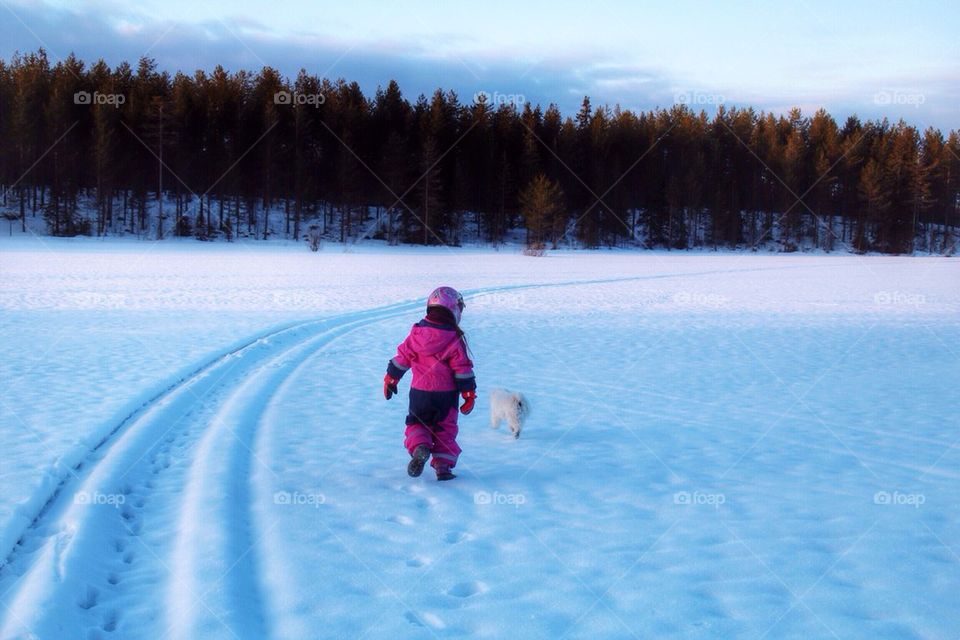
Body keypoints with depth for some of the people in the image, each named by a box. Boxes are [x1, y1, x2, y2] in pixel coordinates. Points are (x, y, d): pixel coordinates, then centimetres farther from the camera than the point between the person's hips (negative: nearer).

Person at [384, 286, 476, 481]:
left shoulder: (416, 333, -2)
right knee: (445, 430, 13)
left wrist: (390, 379, 15)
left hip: (419, 392, 2)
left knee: (416, 423, 17)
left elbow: (401, 357, 4)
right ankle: (443, 465, 6)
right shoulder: (454, 339, -12)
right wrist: (469, 394, -1)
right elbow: (463, 369, -10)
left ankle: (419, 447, -11)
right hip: (446, 395, -2)